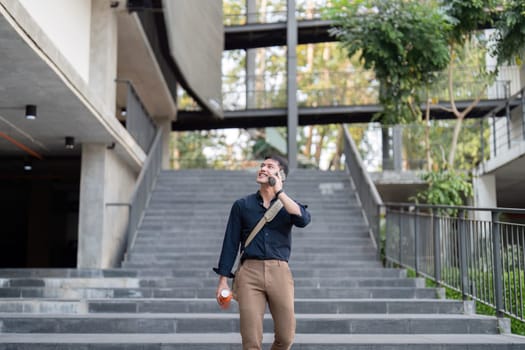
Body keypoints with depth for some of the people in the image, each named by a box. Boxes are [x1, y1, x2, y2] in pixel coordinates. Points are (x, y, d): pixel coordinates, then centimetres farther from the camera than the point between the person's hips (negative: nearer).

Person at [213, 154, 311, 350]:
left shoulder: (288, 205, 13)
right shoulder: (242, 205, 13)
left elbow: (303, 220, -11)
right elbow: (230, 244, 10)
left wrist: (279, 191, -8)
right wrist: (223, 280, 4)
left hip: (279, 271, 1)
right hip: (249, 272, -1)